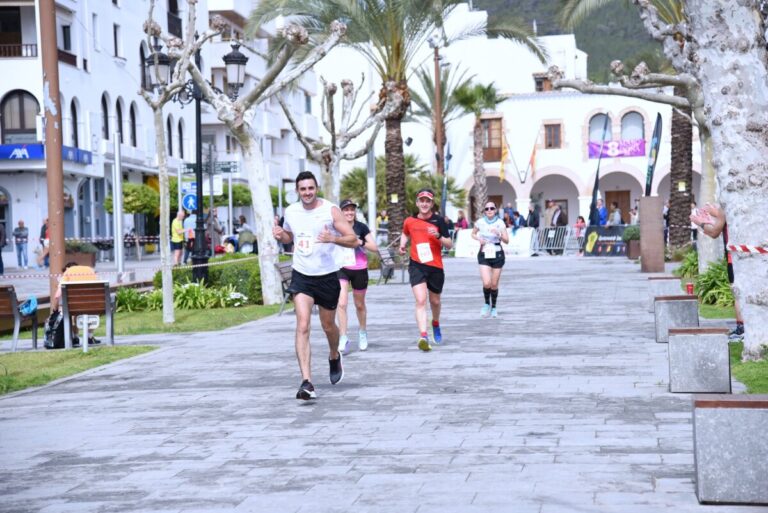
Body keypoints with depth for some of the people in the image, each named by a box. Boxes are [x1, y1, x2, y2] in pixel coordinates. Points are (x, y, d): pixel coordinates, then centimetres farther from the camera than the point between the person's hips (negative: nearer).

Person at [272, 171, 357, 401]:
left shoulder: (330, 210, -10)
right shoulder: (291, 212, 2)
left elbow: (353, 240, -12)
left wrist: (333, 238, -31)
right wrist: (280, 235, -2)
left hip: (327, 276, -1)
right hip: (301, 277, 1)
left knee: (328, 325, 15)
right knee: (302, 326, -15)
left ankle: (334, 356, 50)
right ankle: (306, 382, -20)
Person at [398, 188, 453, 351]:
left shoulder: (438, 221, -3)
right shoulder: (410, 221, 3)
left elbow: (449, 245, -4)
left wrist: (438, 236, -21)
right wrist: (402, 245, 8)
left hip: (436, 266, 1)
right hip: (417, 266, 0)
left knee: (435, 301, 17)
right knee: (420, 300, -18)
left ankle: (435, 323, 49)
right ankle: (423, 336, -27)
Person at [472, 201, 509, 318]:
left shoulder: (500, 223, -4)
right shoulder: (480, 222, -2)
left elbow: (507, 241, -4)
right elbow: (473, 234, 16)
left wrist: (499, 234, -23)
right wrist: (478, 238, -5)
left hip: (497, 254, 0)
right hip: (484, 254, 0)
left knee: (494, 284, 4)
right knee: (486, 283, -15)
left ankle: (493, 307, 25)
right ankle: (487, 304, 12)